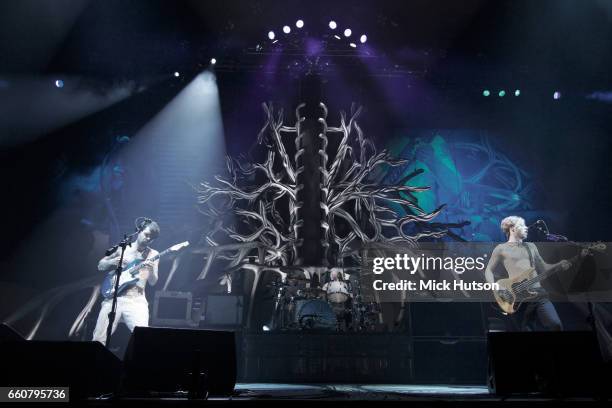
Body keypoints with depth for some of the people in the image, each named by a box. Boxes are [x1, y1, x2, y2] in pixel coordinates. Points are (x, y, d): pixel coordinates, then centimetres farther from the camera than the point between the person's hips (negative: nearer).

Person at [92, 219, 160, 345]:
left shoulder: (153, 254, 8)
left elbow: (152, 282, 4)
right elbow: (100, 266, 16)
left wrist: (151, 270, -17)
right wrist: (113, 261, -4)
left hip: (137, 301, -1)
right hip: (114, 297, 1)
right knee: (98, 340, -4)